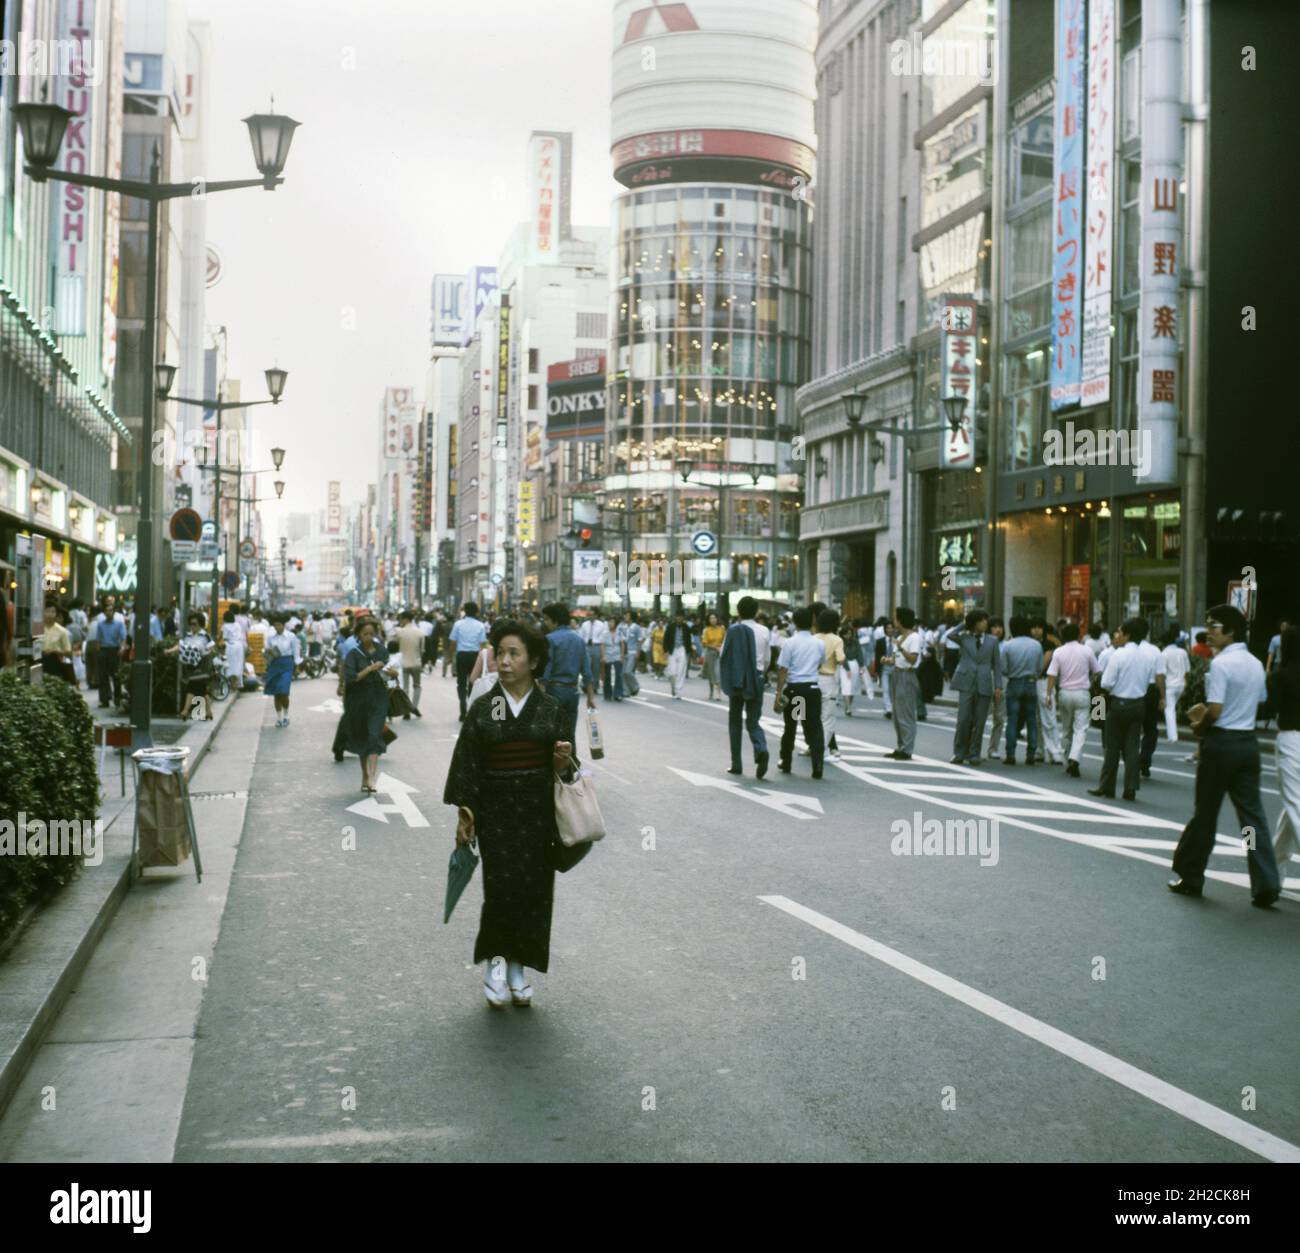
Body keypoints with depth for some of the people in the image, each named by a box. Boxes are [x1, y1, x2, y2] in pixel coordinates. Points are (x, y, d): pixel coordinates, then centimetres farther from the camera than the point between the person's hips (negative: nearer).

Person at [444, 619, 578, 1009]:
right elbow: (466, 764, 2)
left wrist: (564, 760, -17)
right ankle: (495, 962, 10)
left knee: (534, 890, 4)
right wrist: (464, 815, -3)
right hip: (495, 811, -1)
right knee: (503, 886, -11)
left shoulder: (551, 710, 1)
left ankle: (518, 969, 20)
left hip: (538, 812, 1)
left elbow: (563, 770, 6)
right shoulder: (482, 709, 0)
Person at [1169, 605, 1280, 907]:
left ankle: (1190, 878, 17)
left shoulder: (1221, 663, -16)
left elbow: (1215, 711, -21)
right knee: (1253, 814, 6)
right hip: (1248, 742, 7)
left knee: (1205, 814, 5)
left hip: (1221, 743, -7)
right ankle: (1266, 885, 0)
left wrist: (1199, 727, -1)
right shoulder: (1255, 664, 10)